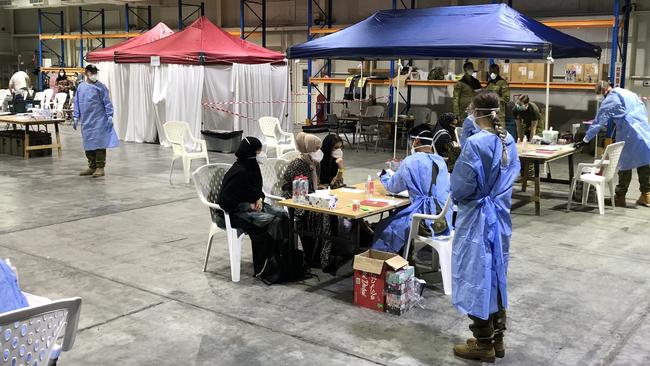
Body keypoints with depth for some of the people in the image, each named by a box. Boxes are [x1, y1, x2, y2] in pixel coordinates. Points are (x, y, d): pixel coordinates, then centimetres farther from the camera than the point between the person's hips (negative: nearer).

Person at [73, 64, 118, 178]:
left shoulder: (101, 87, -2)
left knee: (99, 144, -5)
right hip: (86, 121, 5)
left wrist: (109, 117, -9)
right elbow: (77, 103, 15)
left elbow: (107, 103, -4)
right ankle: (92, 167, 19)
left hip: (98, 121, -5)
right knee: (88, 145, 10)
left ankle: (100, 167, 0)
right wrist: (75, 117, 10)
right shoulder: (81, 87, 10)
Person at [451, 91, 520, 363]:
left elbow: (462, 185, -17)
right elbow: (512, 174, 12)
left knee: (477, 276, 3)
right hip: (501, 215, 7)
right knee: (496, 274, 17)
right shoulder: (509, 141, 3)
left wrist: (456, 195, 3)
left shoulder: (475, 143, -21)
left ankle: (484, 344, 13)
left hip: (477, 218, -7)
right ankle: (497, 338, 27)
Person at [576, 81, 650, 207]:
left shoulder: (610, 100, -4)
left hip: (629, 135, -7)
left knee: (625, 165, 0)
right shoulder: (628, 93, 18)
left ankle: (620, 197, 7)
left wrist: (586, 140, -3)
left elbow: (598, 122, -6)